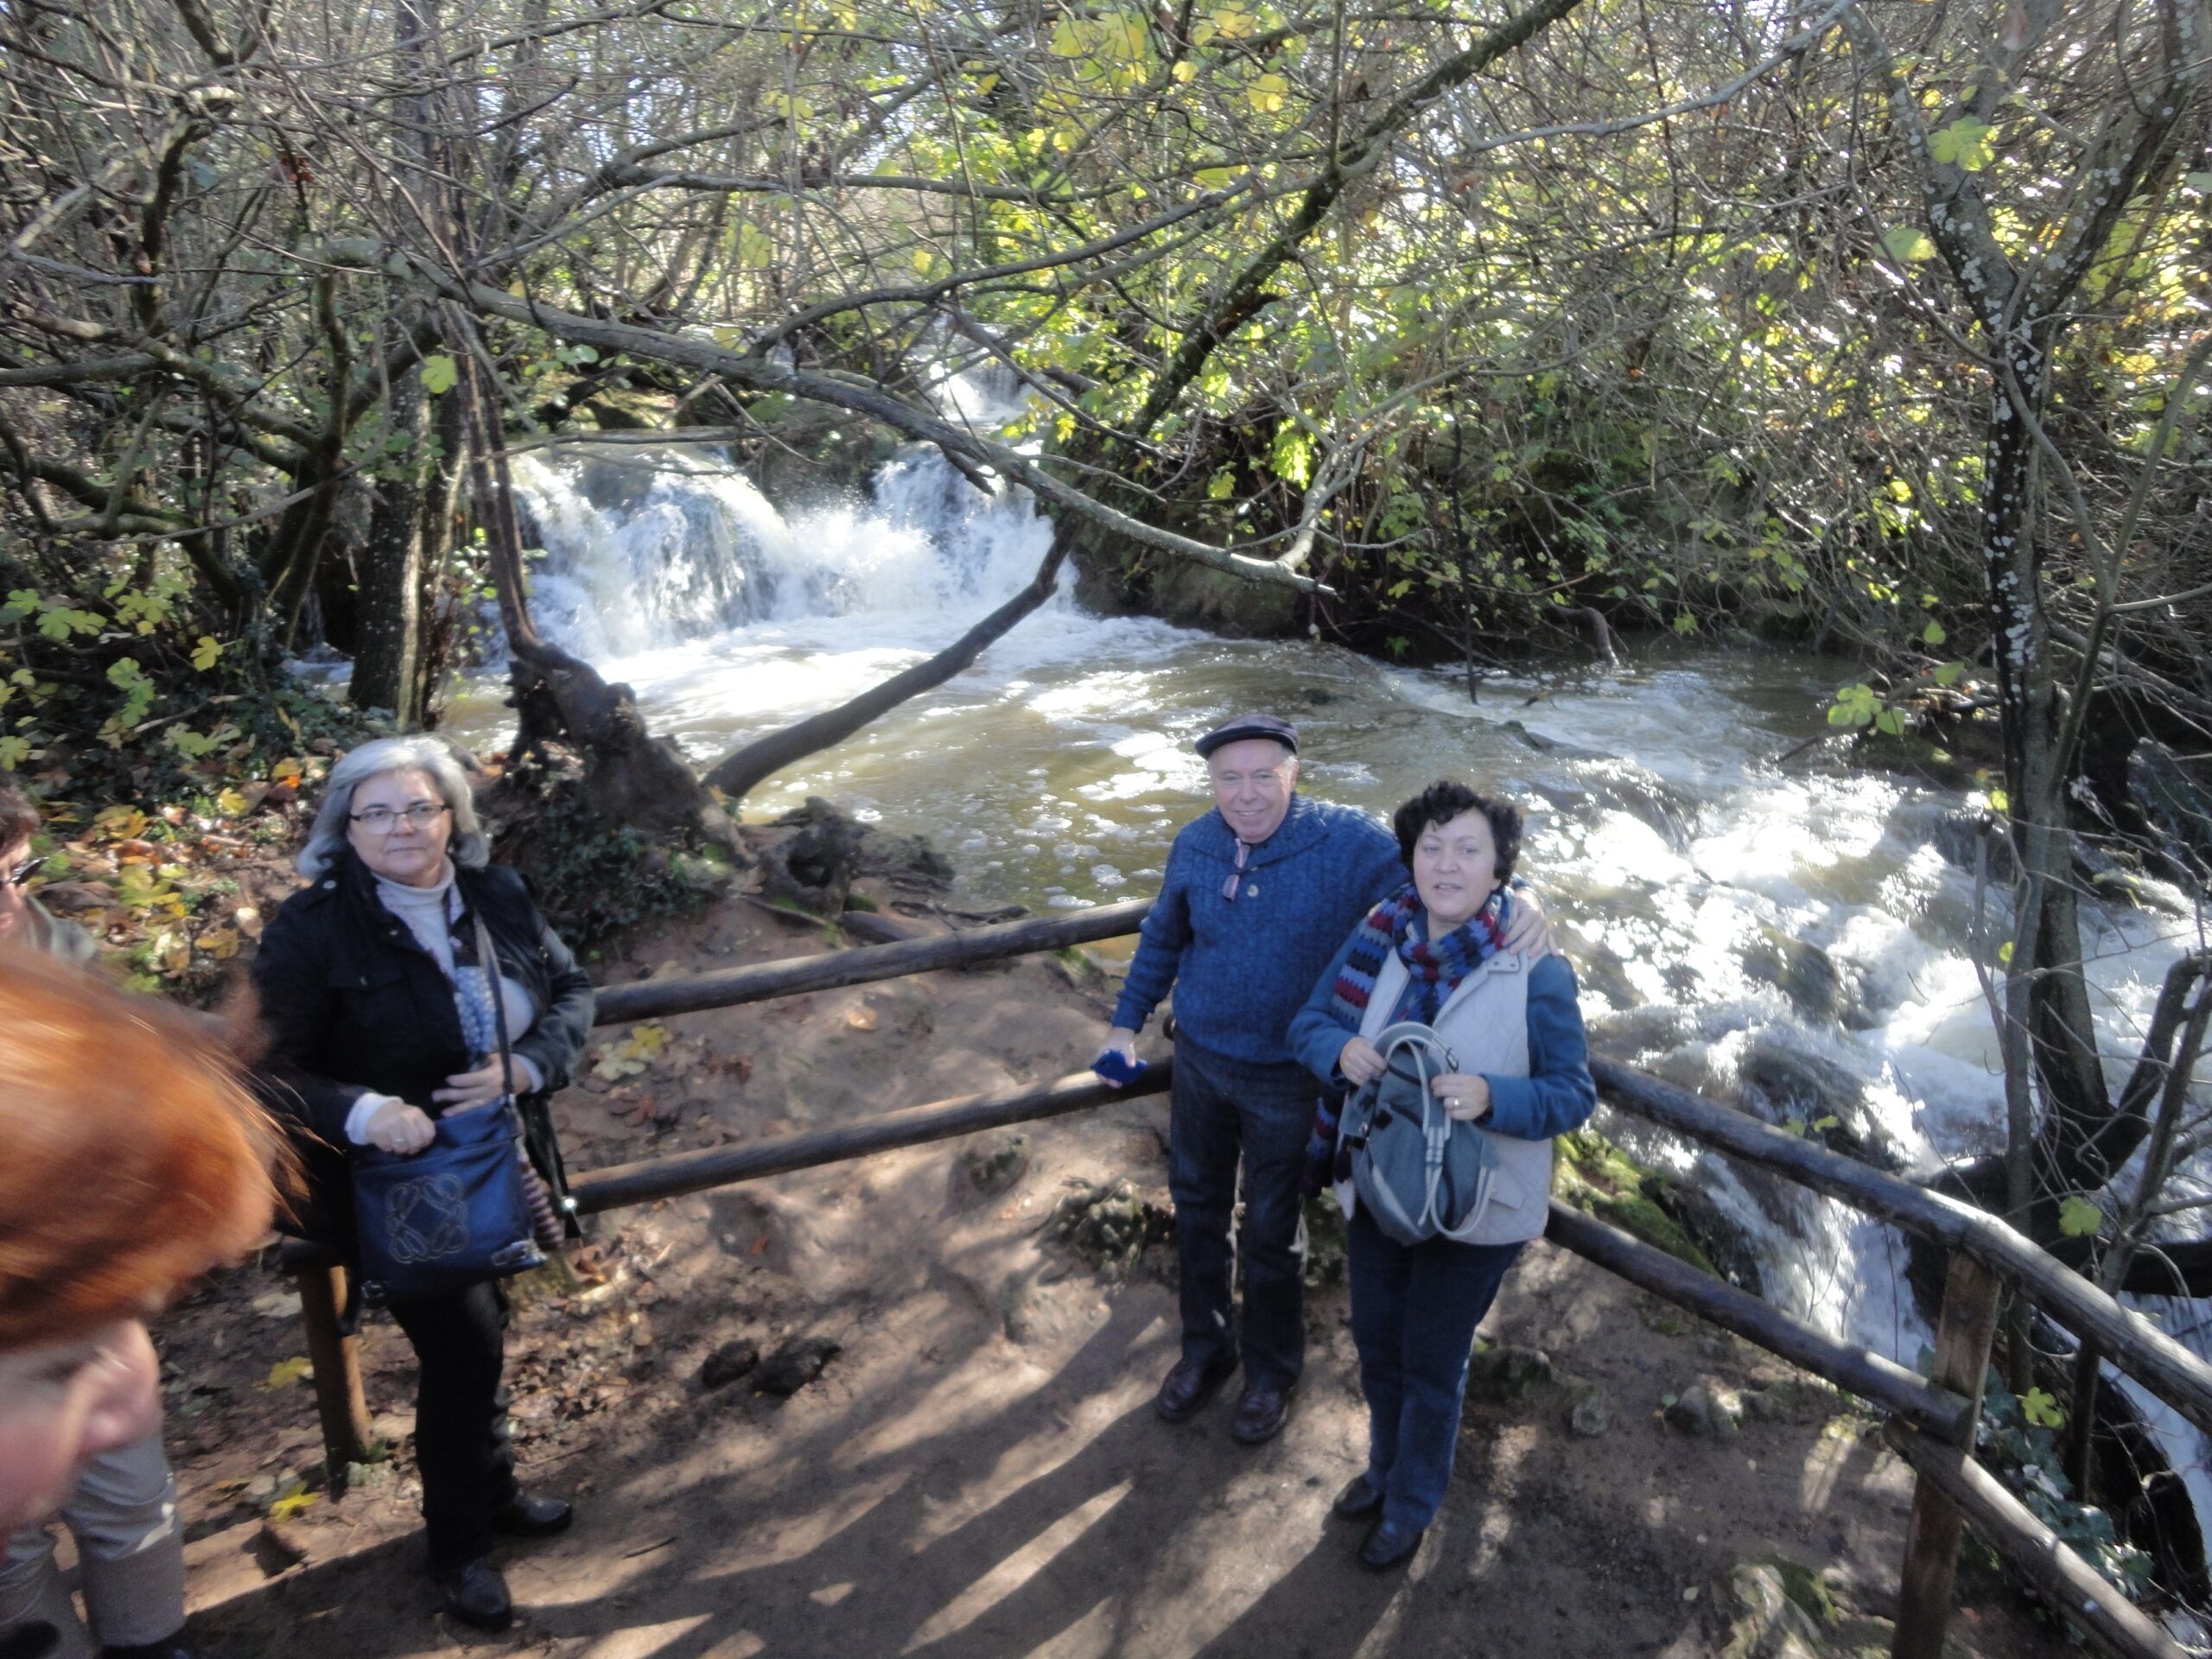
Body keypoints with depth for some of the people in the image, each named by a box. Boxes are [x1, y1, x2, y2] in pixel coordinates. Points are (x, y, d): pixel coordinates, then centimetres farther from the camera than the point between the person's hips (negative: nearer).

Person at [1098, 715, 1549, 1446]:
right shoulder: (1195, 844, -7)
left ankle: (1272, 1370, 40)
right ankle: (1205, 1348, 45)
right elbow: (1162, 939, 8)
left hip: (1287, 1077, -4)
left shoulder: (1345, 841, -20)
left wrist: (1515, 901, -41)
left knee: (1271, 1232, 13)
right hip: (1198, 1059, 4)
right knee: (1197, 1207, 20)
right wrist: (1127, 1023, 13)